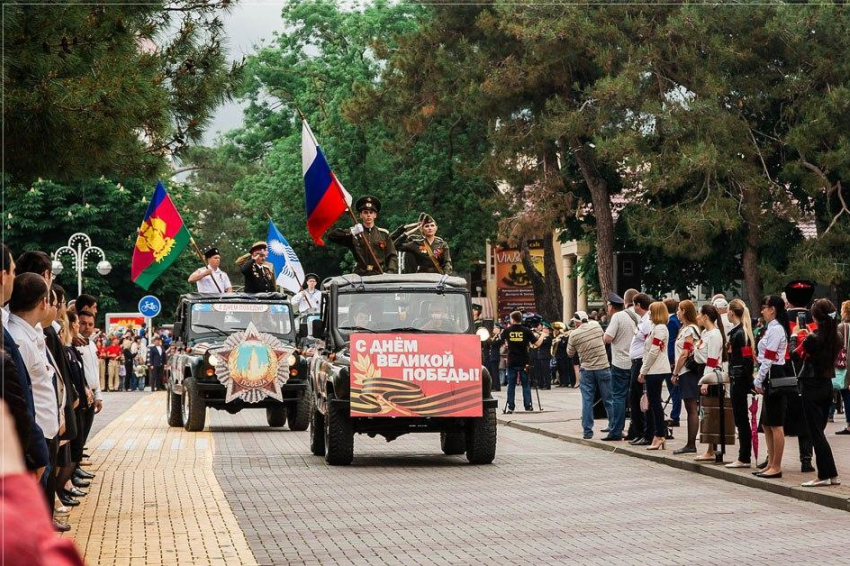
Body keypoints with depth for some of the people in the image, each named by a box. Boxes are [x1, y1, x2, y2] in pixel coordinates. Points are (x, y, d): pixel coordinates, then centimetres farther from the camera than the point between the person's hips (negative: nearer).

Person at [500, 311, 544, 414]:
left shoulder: (507, 330, -2)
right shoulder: (526, 331, -6)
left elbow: (502, 340, 17)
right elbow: (537, 343, -5)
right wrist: (542, 336, 14)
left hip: (511, 362, 1)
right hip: (524, 362, -1)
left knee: (511, 385, 5)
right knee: (526, 385, 6)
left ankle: (510, 407, 2)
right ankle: (528, 406, 3)